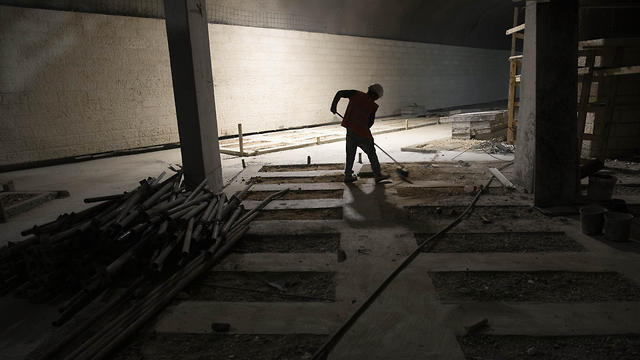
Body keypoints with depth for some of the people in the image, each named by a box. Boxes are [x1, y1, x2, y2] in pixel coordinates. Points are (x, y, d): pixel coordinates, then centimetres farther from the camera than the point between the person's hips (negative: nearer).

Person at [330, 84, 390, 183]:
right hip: (362, 131, -4)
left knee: (350, 153, 15)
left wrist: (333, 106, 12)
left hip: (349, 129, 4)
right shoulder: (373, 106, -5)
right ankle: (378, 175, 16)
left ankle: (348, 175, 20)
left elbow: (339, 93, 2)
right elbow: (370, 122, 1)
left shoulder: (356, 94, 3)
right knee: (371, 152, 9)